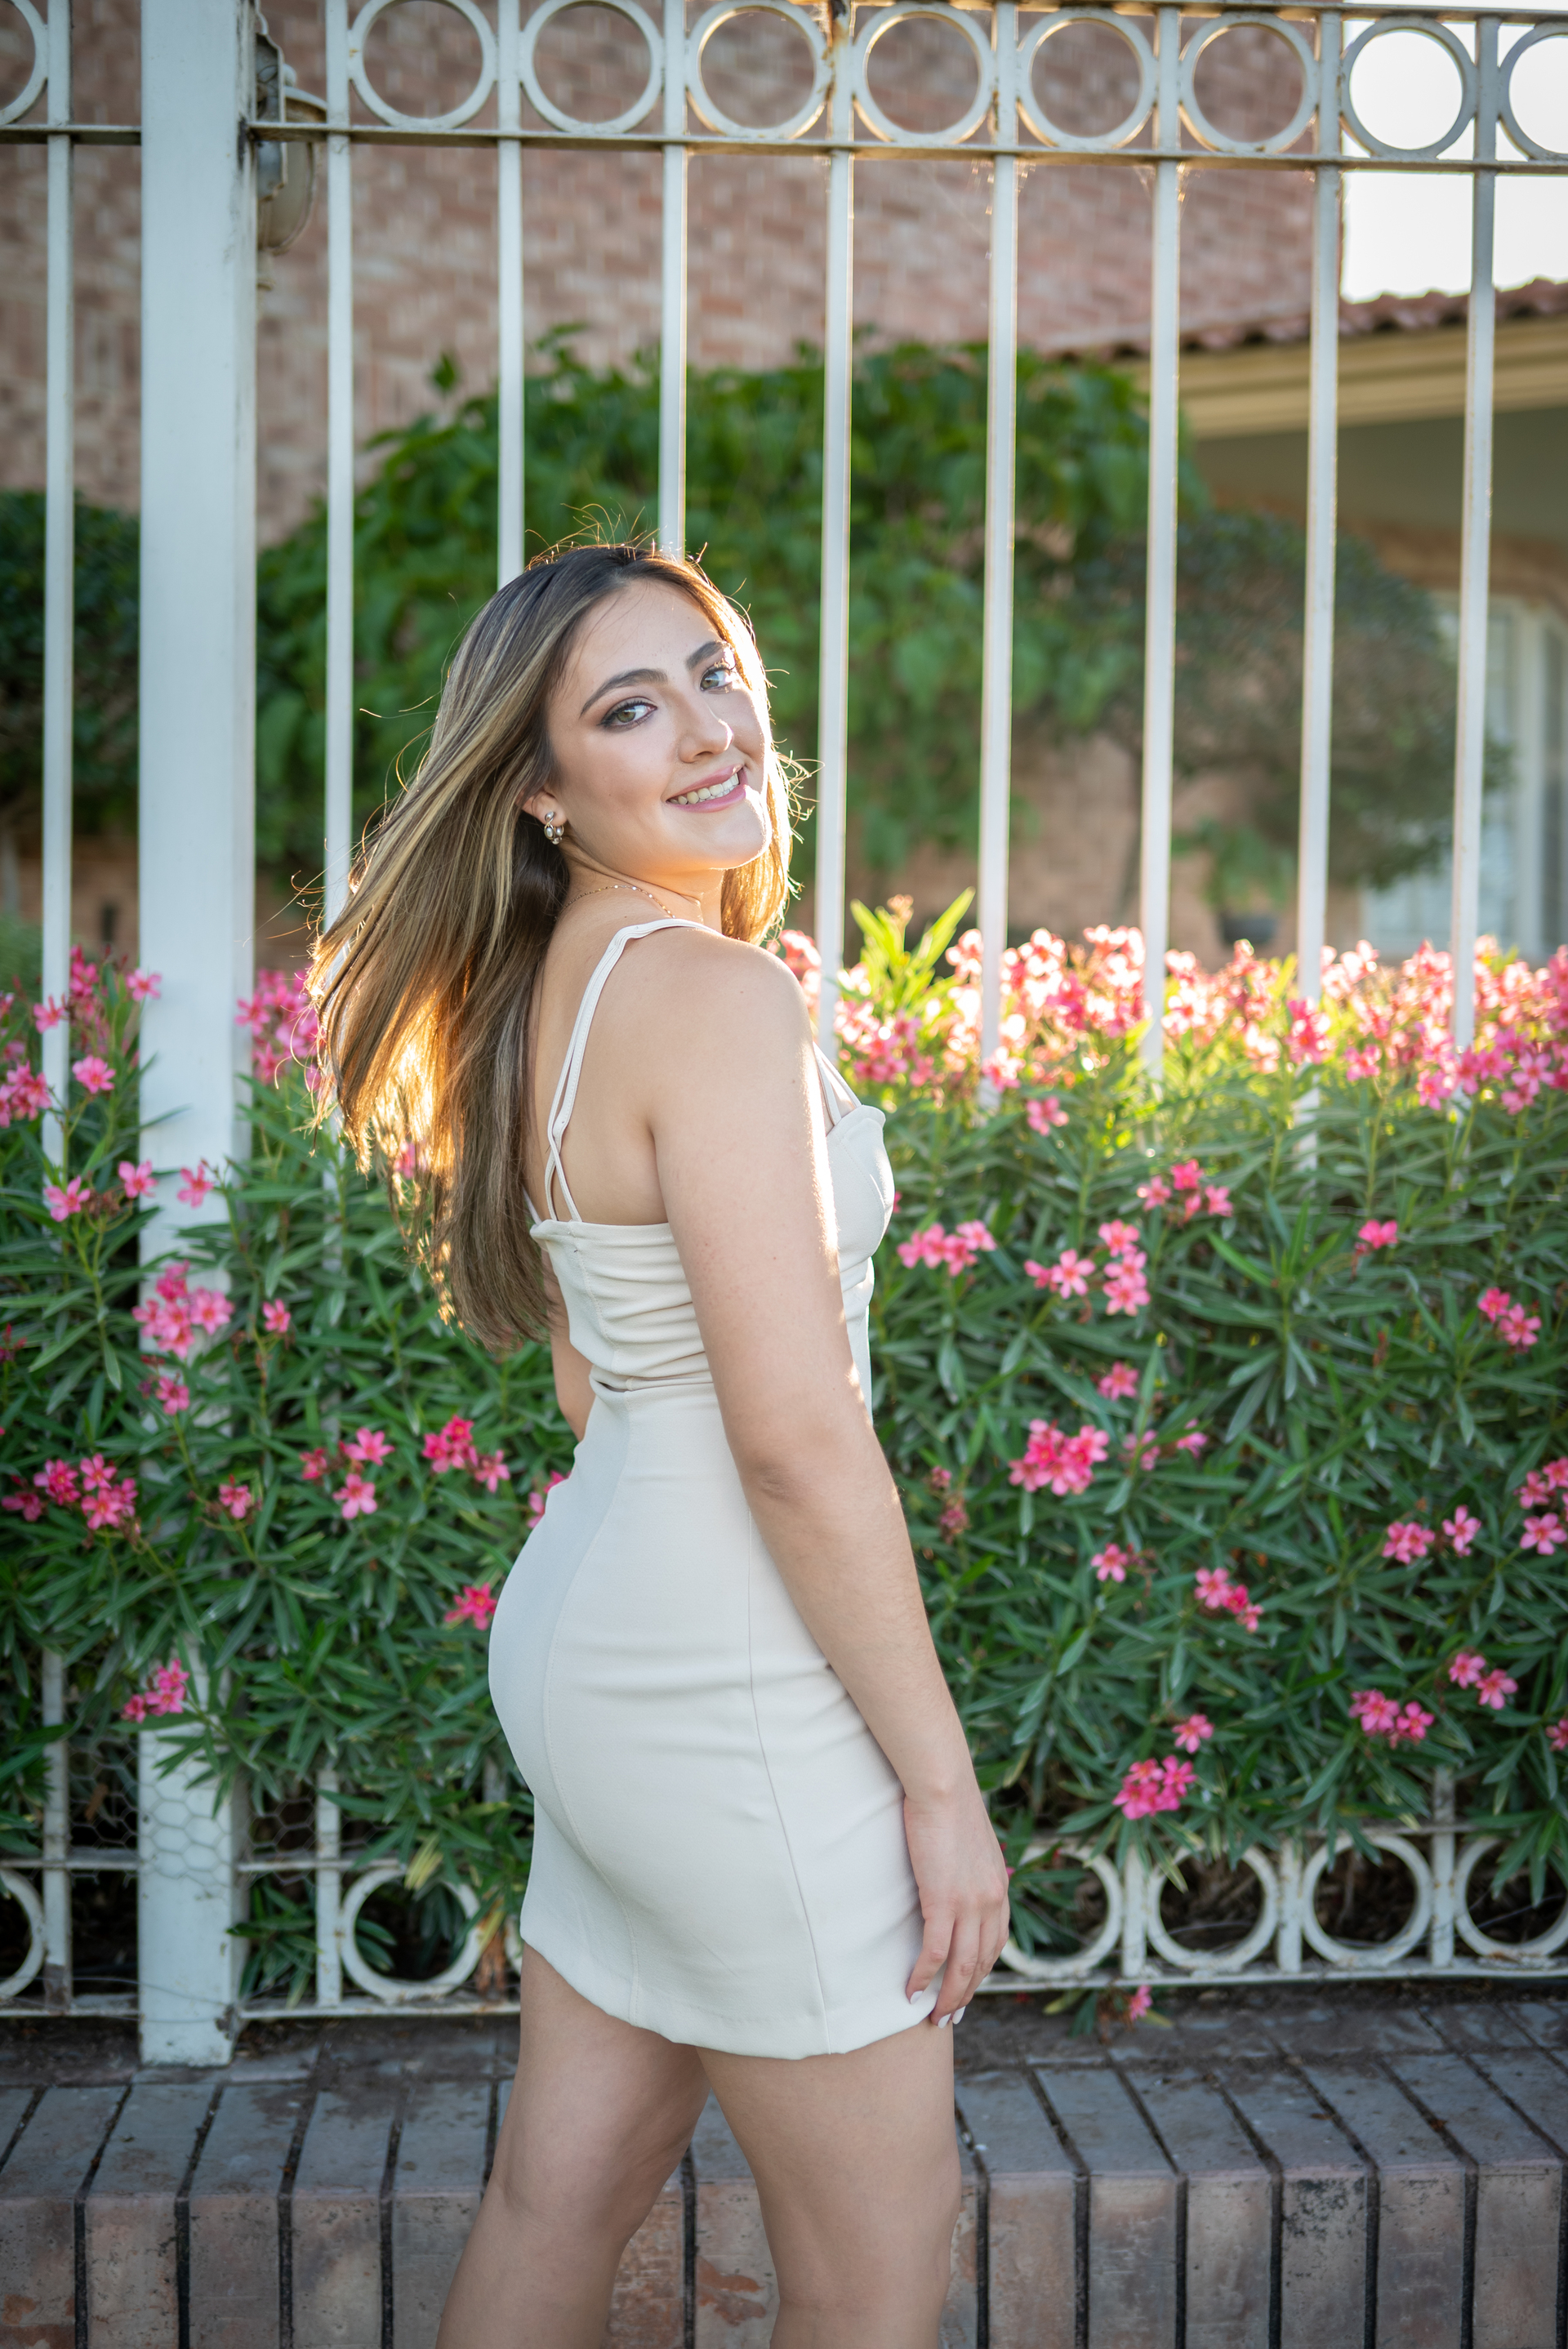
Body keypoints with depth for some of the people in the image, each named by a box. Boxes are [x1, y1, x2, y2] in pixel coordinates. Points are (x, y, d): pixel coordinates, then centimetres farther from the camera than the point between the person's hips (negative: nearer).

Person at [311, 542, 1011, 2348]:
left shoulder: (551, 991, 10)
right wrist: (939, 1776, -15)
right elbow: (798, 1433, -22)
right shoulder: (716, 993, -18)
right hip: (733, 1683, -9)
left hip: (590, 1632, 9)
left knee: (561, 2202, 20)